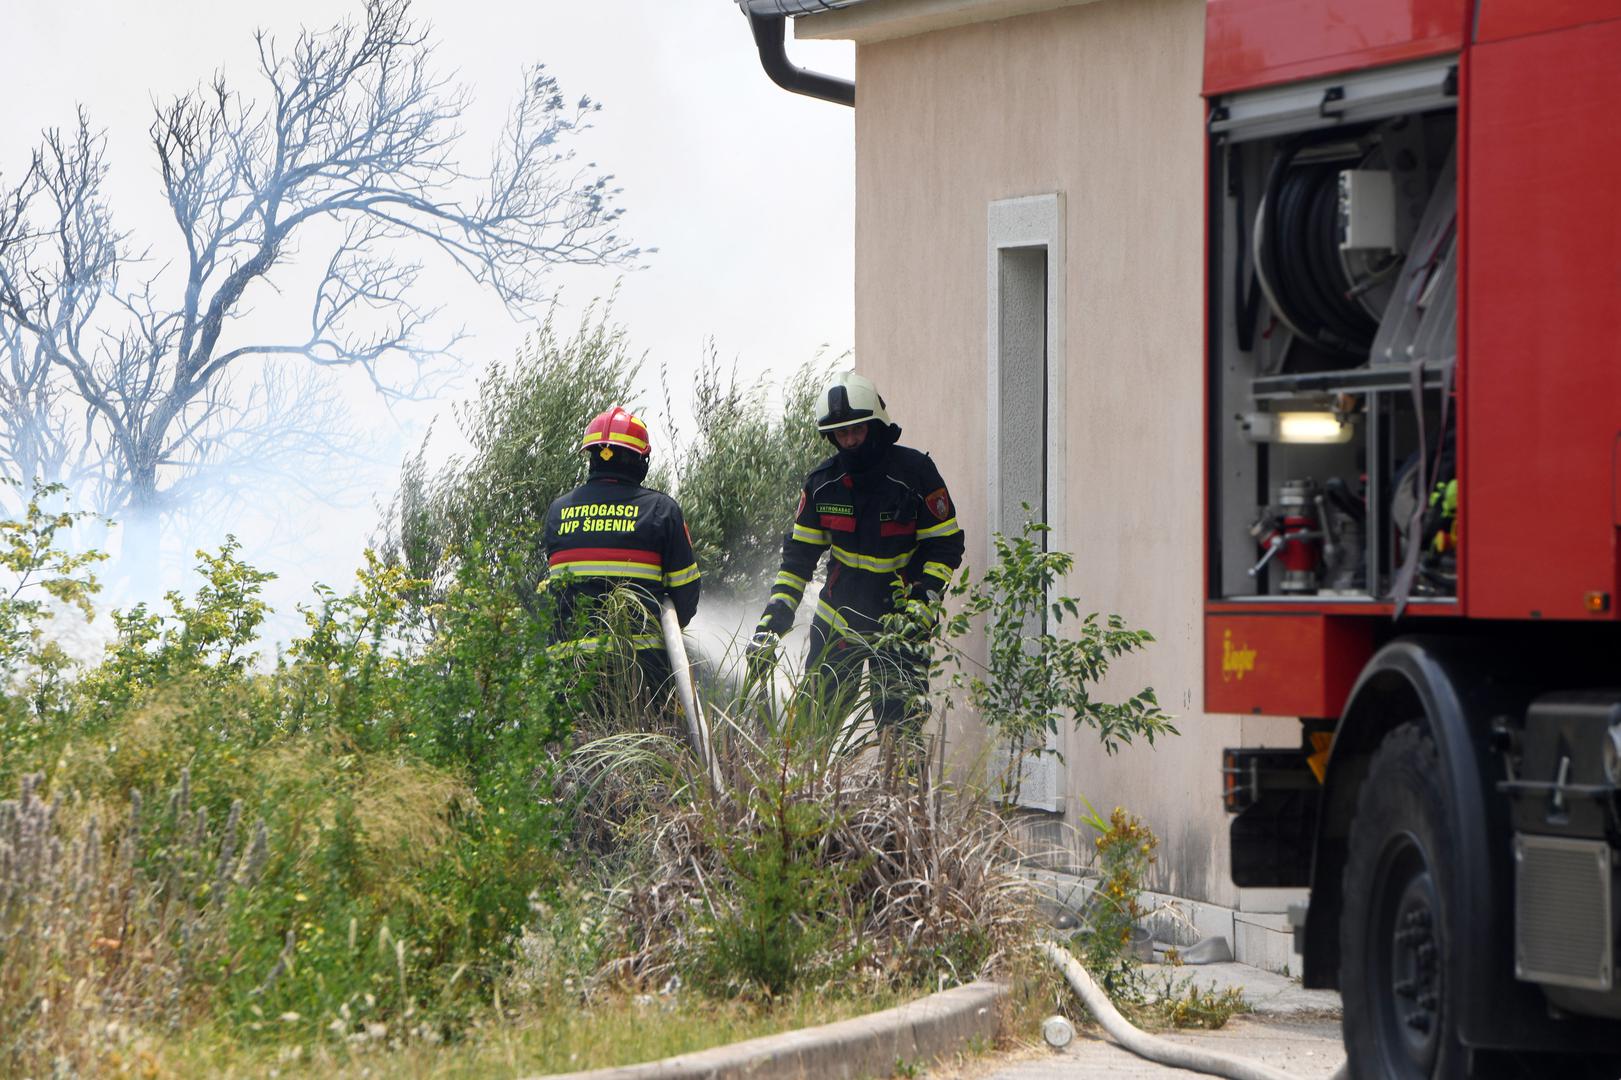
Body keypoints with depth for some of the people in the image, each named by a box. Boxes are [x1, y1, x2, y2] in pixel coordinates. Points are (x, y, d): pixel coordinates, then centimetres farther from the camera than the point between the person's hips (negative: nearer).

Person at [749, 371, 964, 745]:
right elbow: (798, 555, 7)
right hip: (836, 619, 3)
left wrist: (923, 599, -19)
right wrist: (771, 623, -1)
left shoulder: (914, 471, -10)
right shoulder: (823, 482, 1)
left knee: (901, 722, -12)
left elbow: (945, 545, -5)